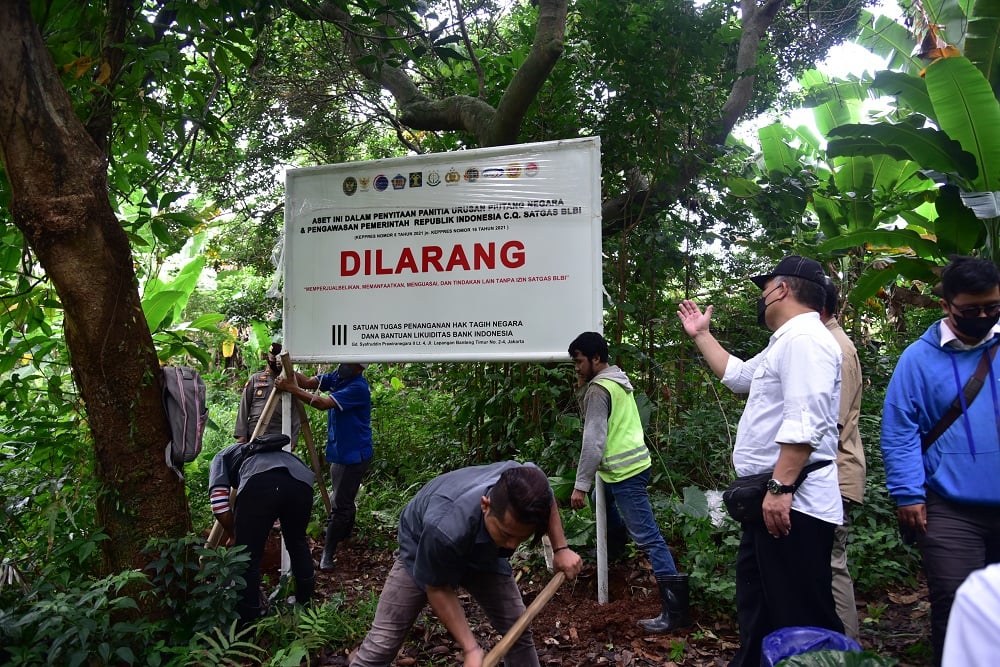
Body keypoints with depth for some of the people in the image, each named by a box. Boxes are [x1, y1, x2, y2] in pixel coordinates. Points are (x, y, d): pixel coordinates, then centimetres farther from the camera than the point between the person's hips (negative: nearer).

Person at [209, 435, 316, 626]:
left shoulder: (221, 457, 34)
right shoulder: (262, 449, 48)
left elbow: (219, 503, 15)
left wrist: (232, 535, 29)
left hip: (260, 483, -6)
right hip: (302, 480, 6)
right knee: (297, 542, 31)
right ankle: (305, 604, 47)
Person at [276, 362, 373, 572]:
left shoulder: (358, 388, -24)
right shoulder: (337, 377, 2)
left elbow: (323, 404, -29)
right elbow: (308, 382, -4)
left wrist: (292, 389, -28)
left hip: (354, 455, -9)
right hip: (339, 452, 9)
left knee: (340, 504, -4)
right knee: (344, 500, 25)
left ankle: (327, 554, 5)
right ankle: (345, 534, 44)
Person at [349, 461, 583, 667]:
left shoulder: (527, 484, -35)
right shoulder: (445, 530, -47)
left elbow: (549, 503, -5)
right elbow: (437, 589, -25)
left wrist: (561, 549, -13)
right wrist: (470, 648, -24)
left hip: (483, 551, 4)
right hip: (423, 550, -4)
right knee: (383, 642, -8)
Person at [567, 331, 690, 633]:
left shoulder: (598, 389, -16)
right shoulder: (618, 380, 13)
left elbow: (594, 441, -21)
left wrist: (580, 485, -19)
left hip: (624, 472, -11)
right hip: (634, 461, 11)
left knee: (648, 537, -10)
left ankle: (675, 610, -8)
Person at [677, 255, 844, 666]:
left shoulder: (804, 339, -16)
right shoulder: (787, 342, 21)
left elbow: (805, 424, -26)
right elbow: (737, 374, 35)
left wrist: (780, 487, -28)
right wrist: (701, 335, 37)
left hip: (791, 502, -12)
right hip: (771, 498, 12)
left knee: (801, 617, -3)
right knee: (758, 605, 22)